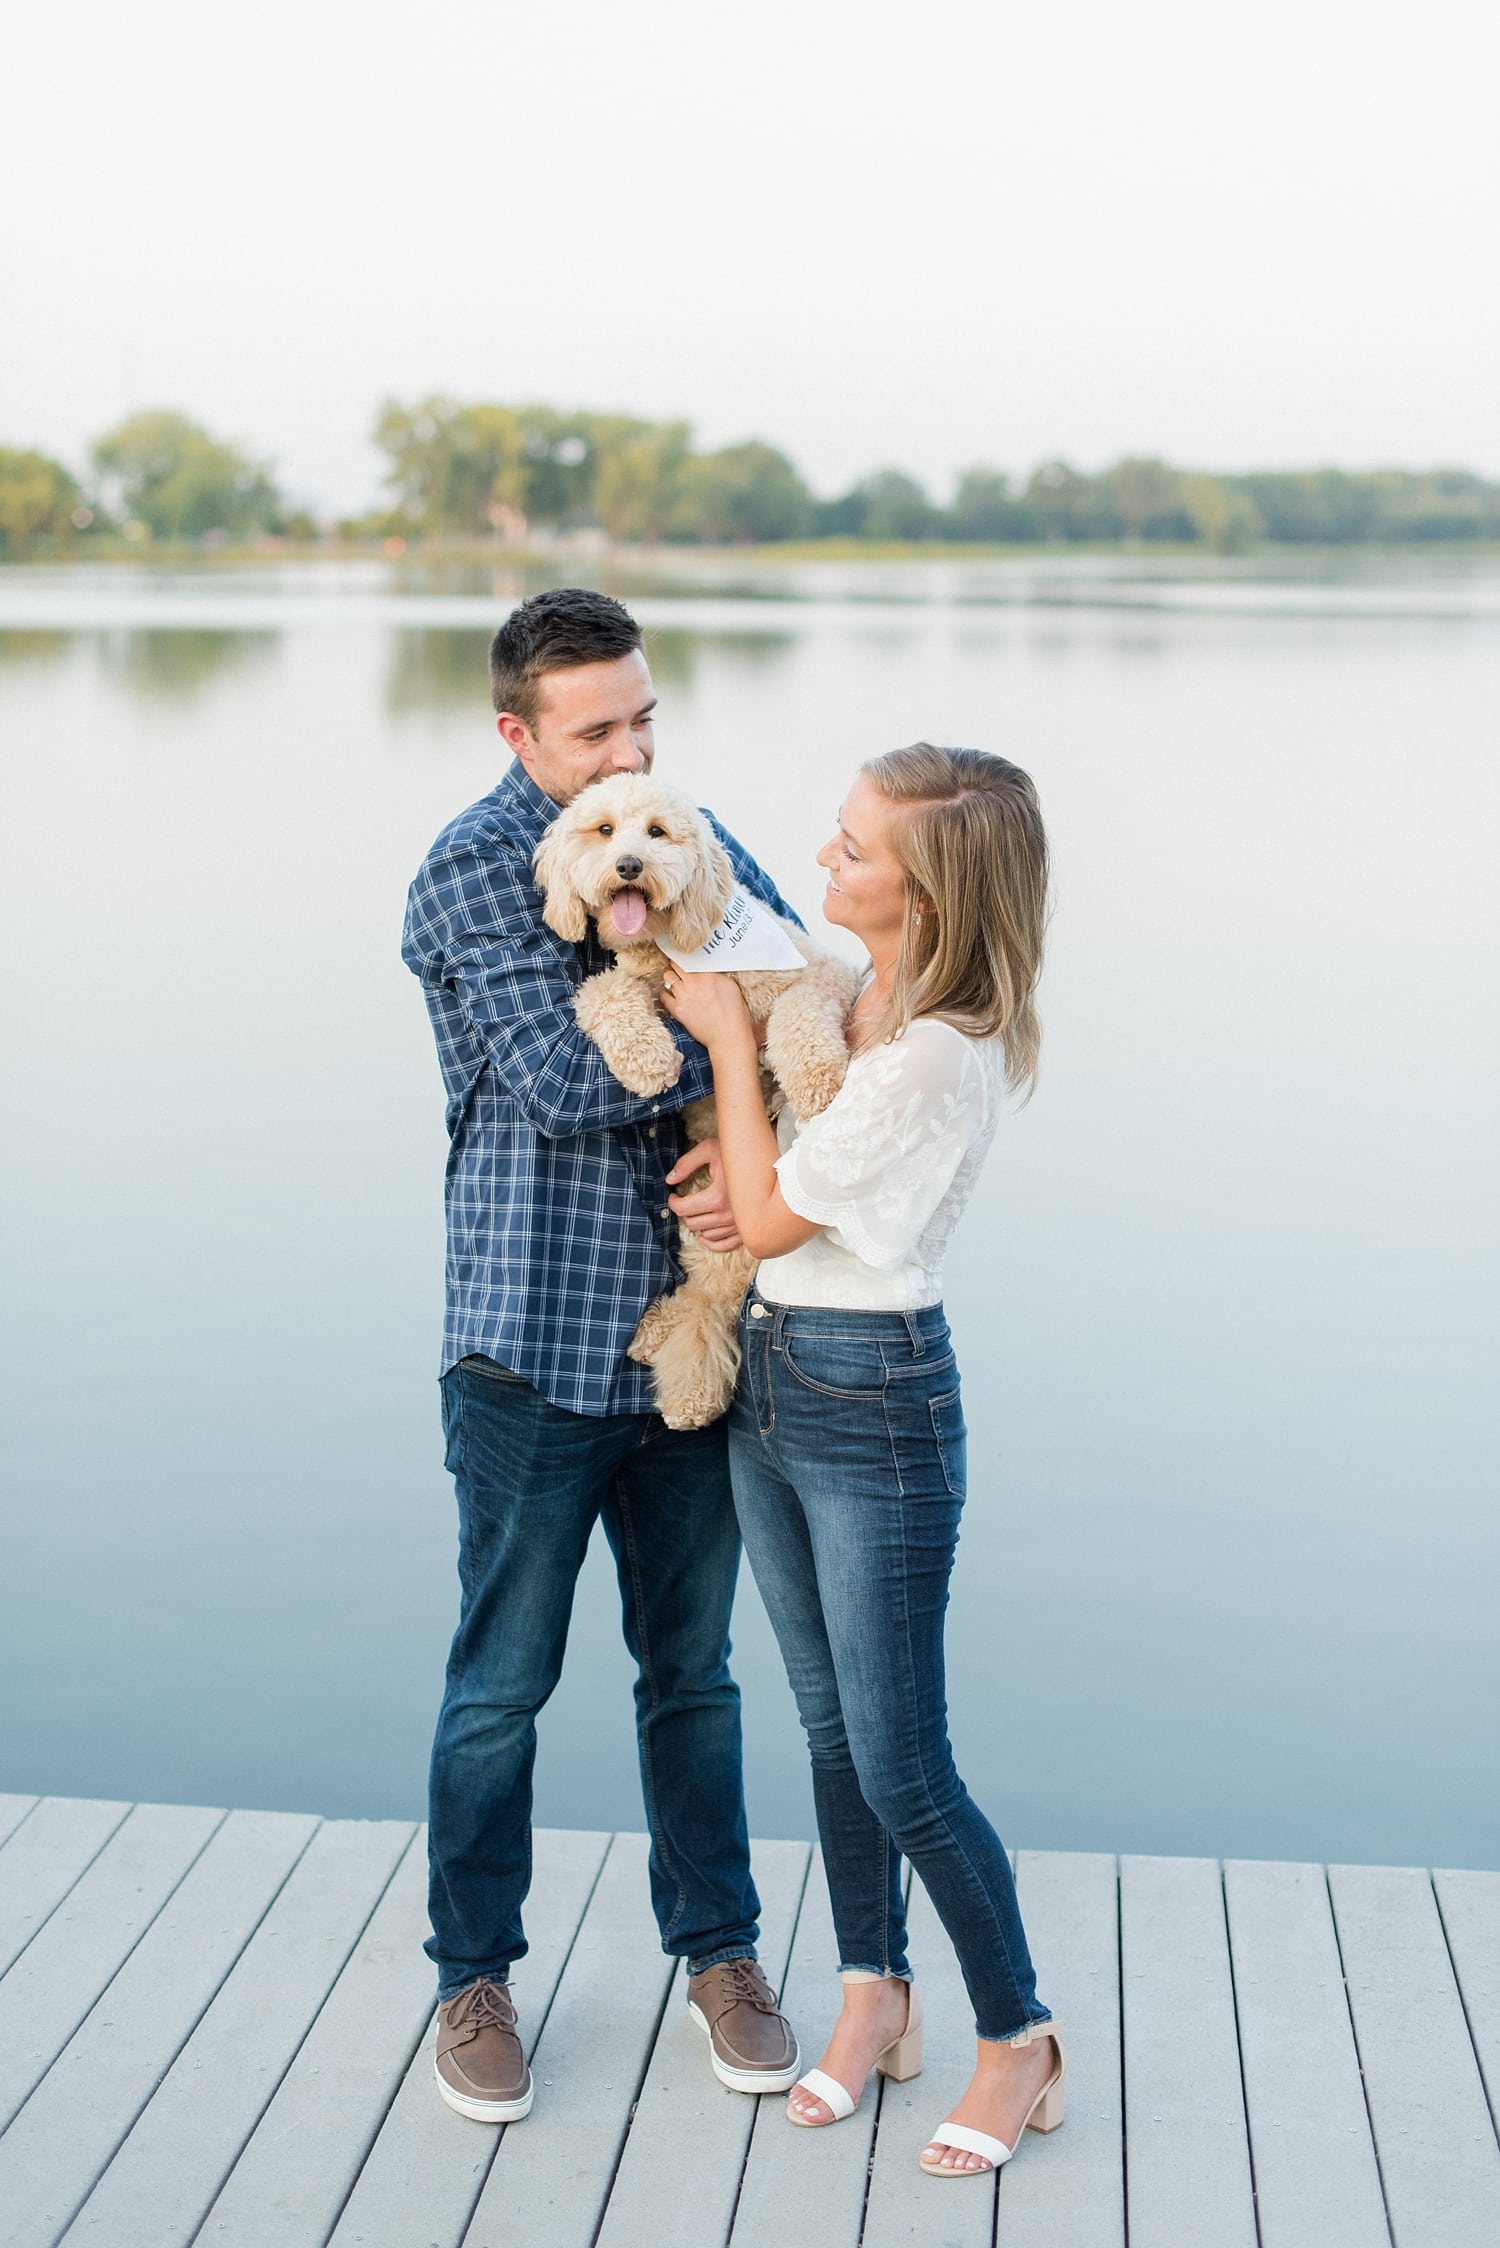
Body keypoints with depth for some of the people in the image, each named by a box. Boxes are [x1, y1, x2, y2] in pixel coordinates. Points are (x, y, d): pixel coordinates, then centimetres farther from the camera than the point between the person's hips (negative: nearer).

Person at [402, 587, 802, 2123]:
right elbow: (560, 1079, -22)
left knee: (692, 1666, 17)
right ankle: (475, 1976, 26)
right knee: (502, 1682, 8)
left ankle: (719, 1949, 33)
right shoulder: (473, 872, -10)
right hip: (537, 1346, -5)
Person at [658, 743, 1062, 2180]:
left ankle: (1019, 2041, 20)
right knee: (832, 1730, 18)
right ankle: (877, 1999, 34)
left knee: (902, 1772, 1)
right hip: (769, 1383, 8)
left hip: (874, 1405, -8)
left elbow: (768, 1218, -17)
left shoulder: (937, 1055, -23)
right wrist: (725, 1170, -3)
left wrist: (729, 1036, -11)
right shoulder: (839, 989, 4)